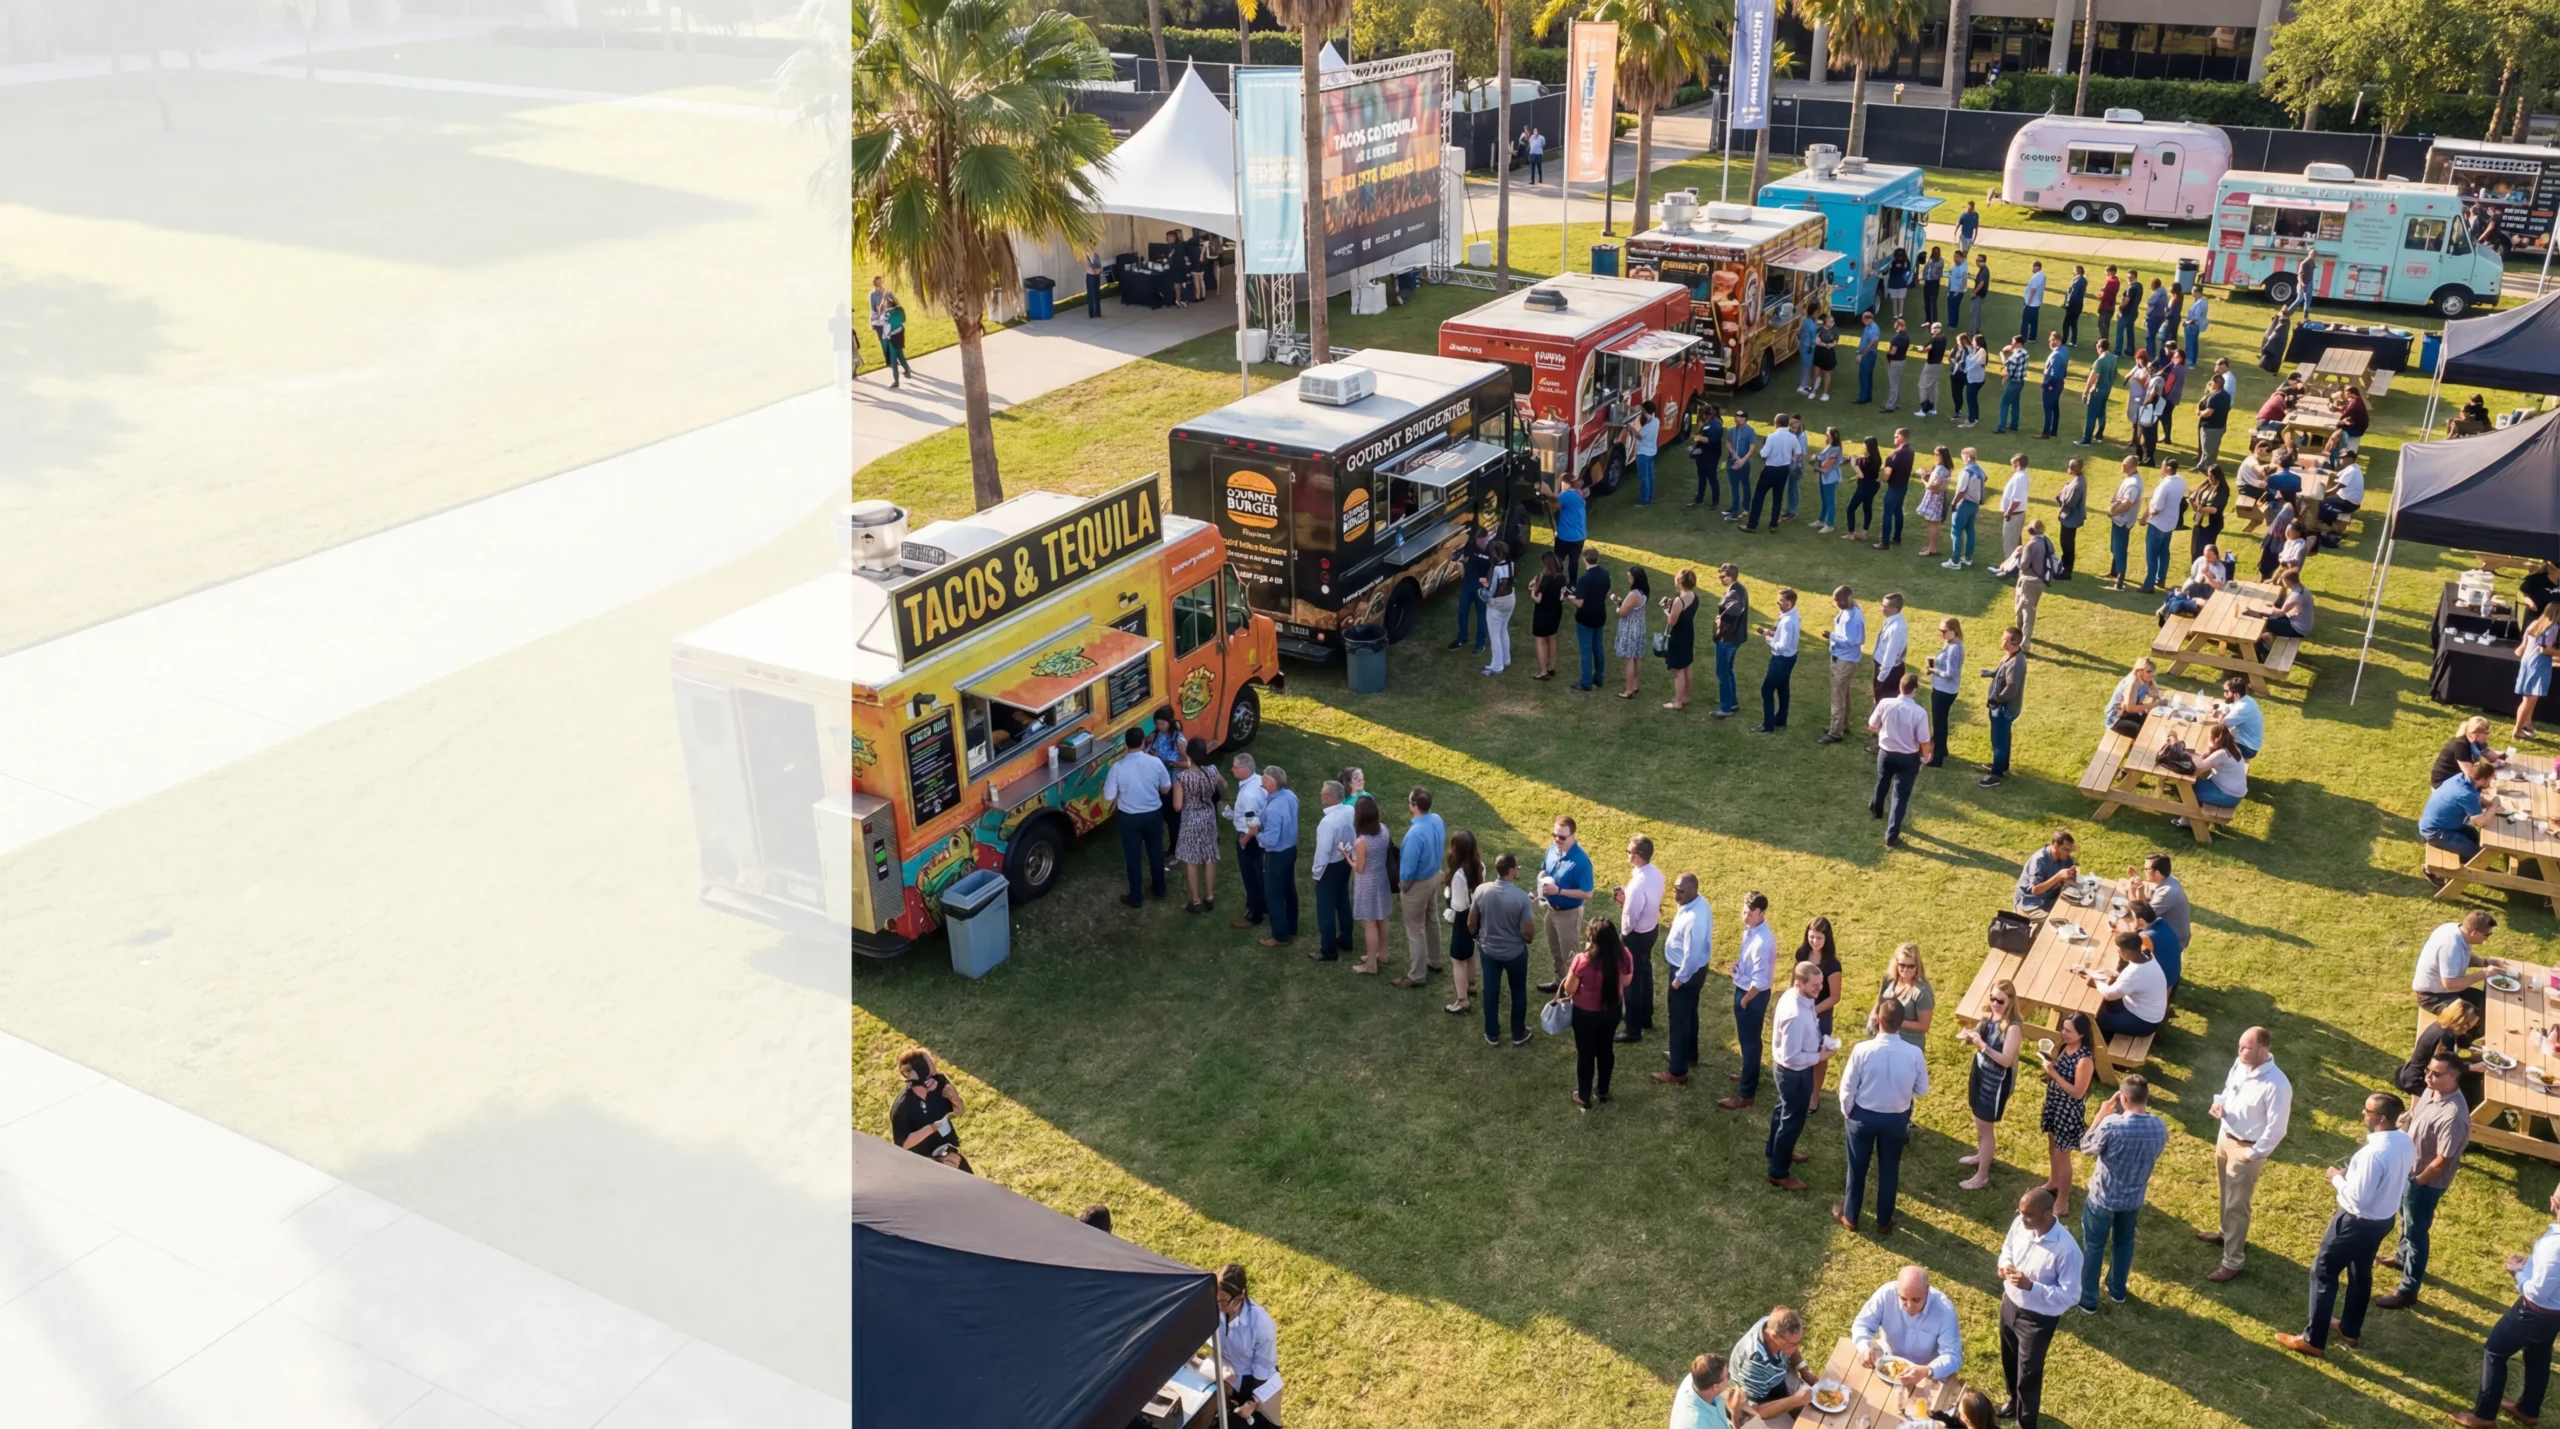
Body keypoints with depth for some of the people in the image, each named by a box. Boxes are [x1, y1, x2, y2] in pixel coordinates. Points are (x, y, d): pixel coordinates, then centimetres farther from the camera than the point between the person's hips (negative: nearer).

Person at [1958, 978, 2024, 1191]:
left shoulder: (2013, 1027, -25)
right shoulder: (1989, 1015, -2)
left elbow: (2006, 1060, -27)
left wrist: (1982, 1045, -34)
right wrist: (1969, 1037, -10)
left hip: (1997, 1081, -8)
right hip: (1980, 1072, 8)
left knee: (1985, 1126, 1)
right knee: (1979, 1121, 25)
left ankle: (1982, 1176, 12)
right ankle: (1982, 1155, 49)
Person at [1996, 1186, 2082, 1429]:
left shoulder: (2066, 1249, -33)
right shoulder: (2020, 1224, -15)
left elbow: (2070, 1296, -25)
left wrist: (2031, 1286, -34)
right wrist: (2004, 1264, -15)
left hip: (2037, 1319, -6)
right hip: (2010, 1303, 6)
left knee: (2028, 1374, 14)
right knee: (2009, 1362, 29)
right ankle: (2015, 1401, 58)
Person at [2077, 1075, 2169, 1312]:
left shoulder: (2111, 1124, -31)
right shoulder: (2160, 1127, -16)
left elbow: (2086, 1146, -13)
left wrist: (2101, 1115, -7)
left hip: (2103, 1197, -4)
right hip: (2135, 1198, 4)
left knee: (2093, 1247, 14)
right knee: (2124, 1242, 27)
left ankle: (2087, 1300, 26)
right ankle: (2117, 1290, 45)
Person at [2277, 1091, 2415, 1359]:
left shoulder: (2374, 1153, -34)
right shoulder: (2406, 1141, -6)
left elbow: (2357, 1197, -28)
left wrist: (2337, 1178, -11)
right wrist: (2354, 1173, 4)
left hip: (2358, 1221, -9)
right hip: (2384, 1218, 9)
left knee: (2323, 1273, 6)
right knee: (2361, 1274, 25)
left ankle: (2313, 1340, 15)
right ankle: (2350, 1331, 42)